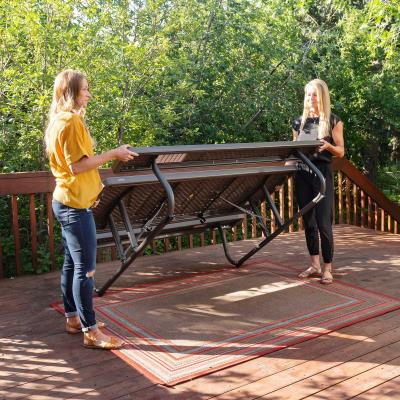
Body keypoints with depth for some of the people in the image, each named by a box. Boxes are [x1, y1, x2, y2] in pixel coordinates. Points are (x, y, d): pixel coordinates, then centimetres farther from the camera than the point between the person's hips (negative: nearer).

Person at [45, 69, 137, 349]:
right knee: (85, 268, -6)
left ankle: (73, 318, 25)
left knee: (72, 264, 15)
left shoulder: (60, 120, 15)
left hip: (67, 202, 10)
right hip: (75, 204, -10)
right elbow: (78, 165, -21)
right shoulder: (71, 120, -16)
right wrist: (113, 154, -14)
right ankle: (91, 331, 1)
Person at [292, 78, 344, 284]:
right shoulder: (299, 121, 13)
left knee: (323, 222, -7)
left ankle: (327, 268, 3)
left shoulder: (333, 121, 1)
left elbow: (341, 152, 0)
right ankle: (314, 264, 18)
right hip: (302, 173, 4)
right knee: (308, 221, 8)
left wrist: (327, 146, -20)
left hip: (322, 173, -4)